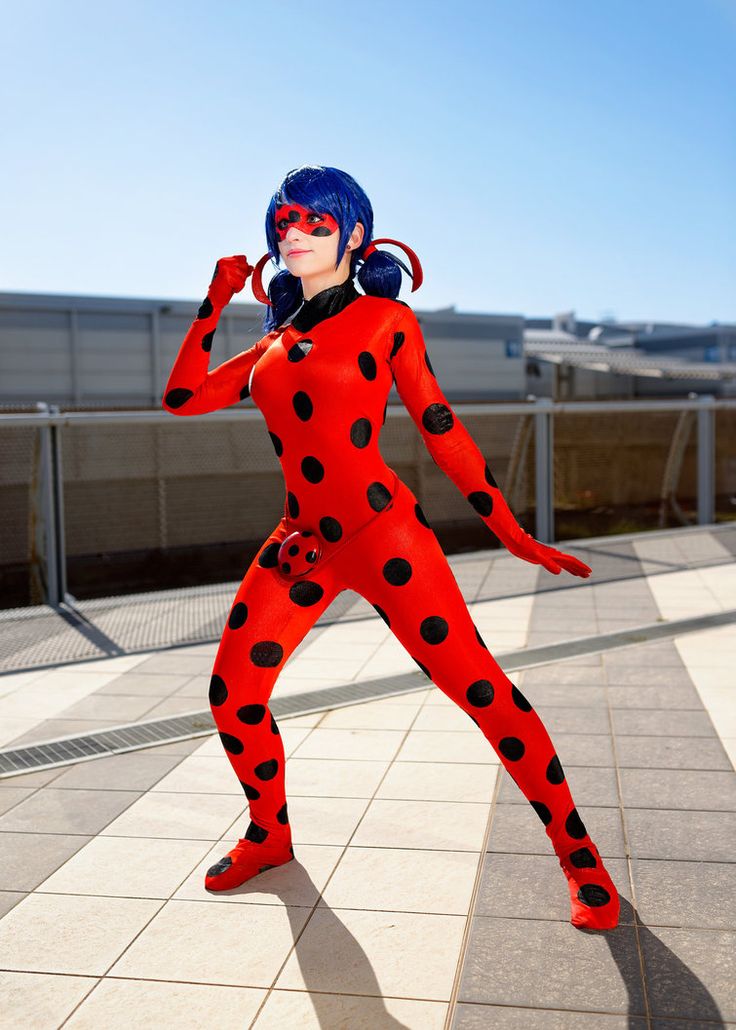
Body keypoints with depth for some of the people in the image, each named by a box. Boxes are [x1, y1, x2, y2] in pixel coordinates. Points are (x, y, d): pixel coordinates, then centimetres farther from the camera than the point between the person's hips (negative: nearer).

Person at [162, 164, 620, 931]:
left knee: (479, 686, -8)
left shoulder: (386, 319, 3)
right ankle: (269, 835, 30)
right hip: (299, 543, 6)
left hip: (382, 535, -5)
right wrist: (215, 302, 15)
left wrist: (510, 533, 1)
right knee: (232, 693, 4)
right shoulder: (274, 344, 16)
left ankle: (579, 857, 8)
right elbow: (181, 396, 17)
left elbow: (440, 429, 2)